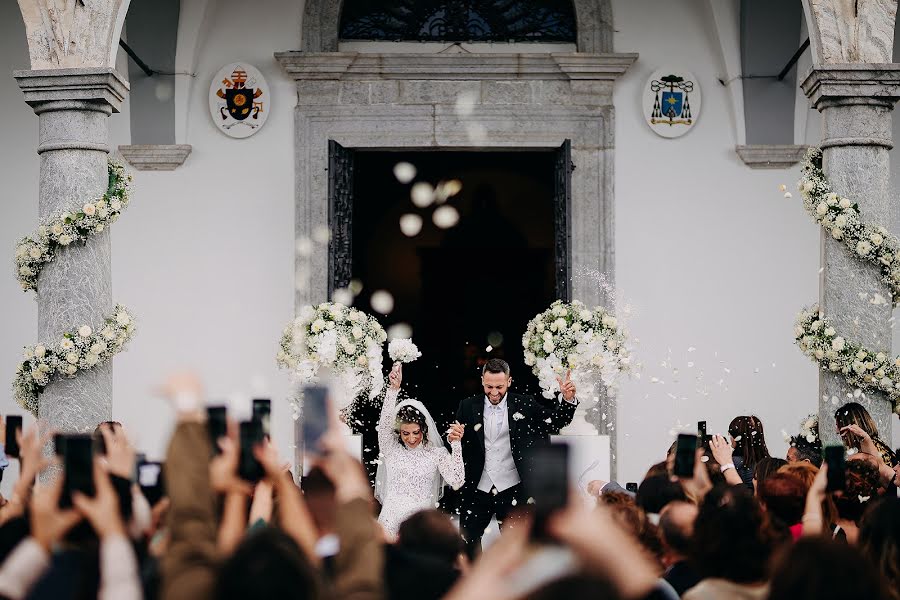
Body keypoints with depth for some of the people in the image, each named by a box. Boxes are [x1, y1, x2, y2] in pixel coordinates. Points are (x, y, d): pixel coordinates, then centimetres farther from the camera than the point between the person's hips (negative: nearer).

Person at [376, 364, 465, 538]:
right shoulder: (391, 449, 6)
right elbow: (384, 424, -10)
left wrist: (456, 444, -16)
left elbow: (456, 481, -8)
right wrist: (394, 389, -22)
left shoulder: (437, 454, 4)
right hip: (391, 522, 0)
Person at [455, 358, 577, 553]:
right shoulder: (468, 407, 3)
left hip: (511, 491, -1)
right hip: (477, 490, 1)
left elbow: (557, 420, 2)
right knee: (466, 542, 3)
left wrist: (568, 399, -16)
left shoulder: (524, 405, 0)